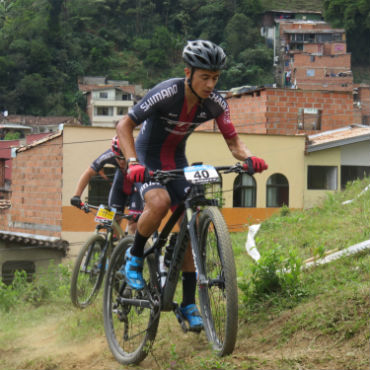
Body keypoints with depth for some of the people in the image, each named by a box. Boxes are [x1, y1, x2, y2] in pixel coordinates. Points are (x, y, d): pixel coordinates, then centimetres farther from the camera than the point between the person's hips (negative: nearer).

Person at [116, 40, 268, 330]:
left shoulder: (216, 104, -14)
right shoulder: (166, 93, -27)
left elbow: (233, 140, -5)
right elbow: (125, 125, -24)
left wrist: (248, 158, -28)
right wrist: (133, 163, -39)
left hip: (177, 161, 5)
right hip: (148, 158, -4)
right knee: (160, 203, -35)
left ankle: (189, 304, 2)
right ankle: (135, 256, -7)